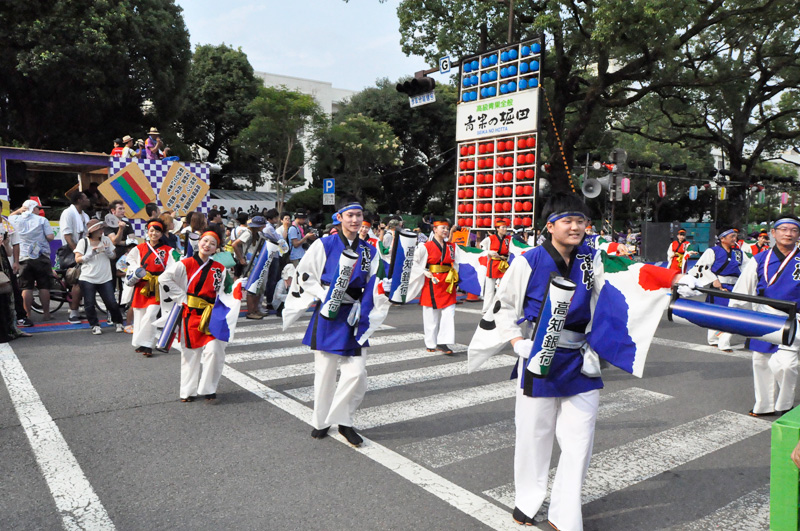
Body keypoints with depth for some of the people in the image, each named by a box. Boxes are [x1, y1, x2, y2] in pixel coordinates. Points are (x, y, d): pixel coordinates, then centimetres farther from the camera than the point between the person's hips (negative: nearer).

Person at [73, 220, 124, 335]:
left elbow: (113, 256, 11)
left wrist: (107, 251, -10)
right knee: (89, 304, 0)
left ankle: (118, 322, 17)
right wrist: (91, 254, -17)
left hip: (105, 278, 2)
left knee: (112, 303, -2)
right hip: (87, 279, -1)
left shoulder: (106, 240, 7)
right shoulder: (83, 242, 0)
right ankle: (94, 325, 16)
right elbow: (78, 259, -4)